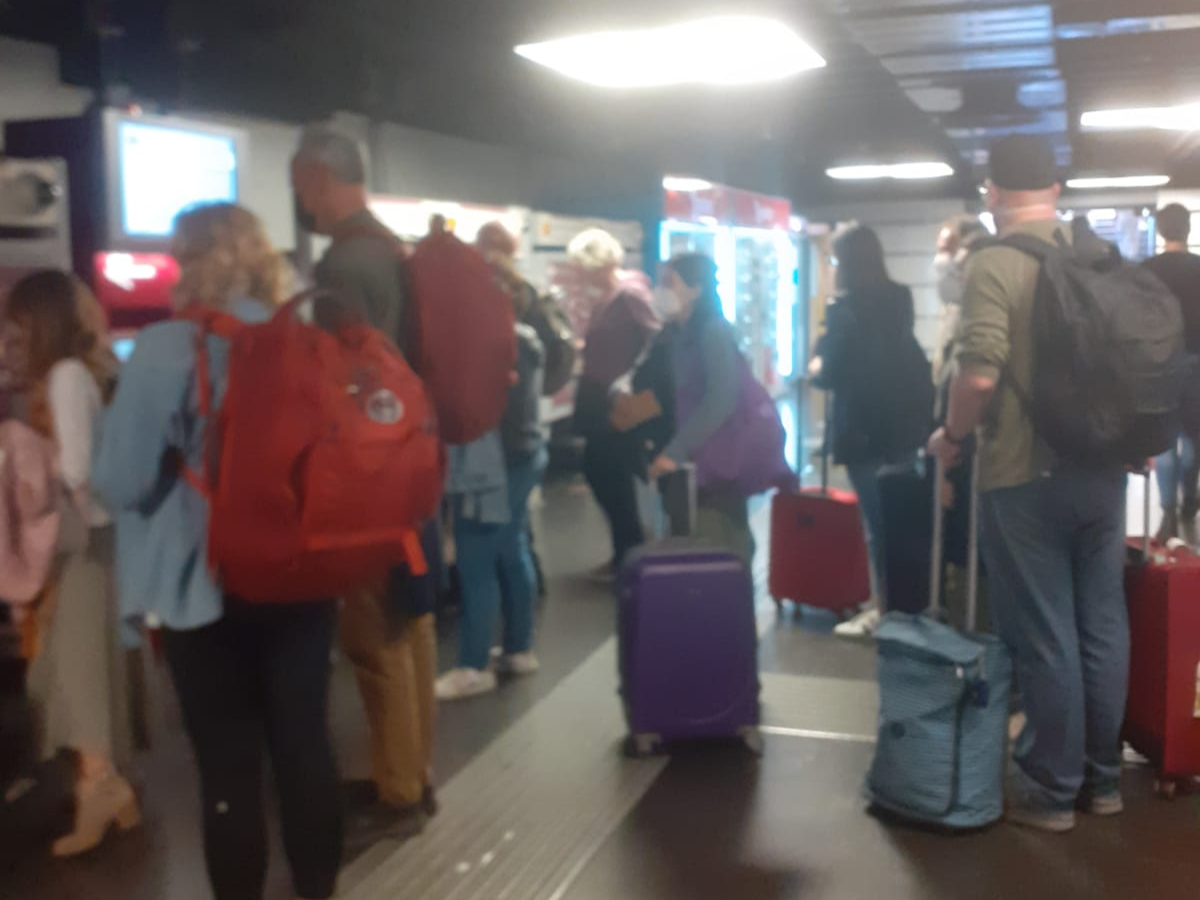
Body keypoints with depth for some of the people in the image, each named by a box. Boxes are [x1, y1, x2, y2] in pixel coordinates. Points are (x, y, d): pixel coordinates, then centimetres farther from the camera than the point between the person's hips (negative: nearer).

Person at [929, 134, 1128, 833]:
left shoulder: (996, 265, -12)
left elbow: (980, 375, -22)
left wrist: (953, 438, -5)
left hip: (1028, 474, -6)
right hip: (1104, 467, 6)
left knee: (1044, 634, 2)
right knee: (1104, 624, 12)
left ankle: (1053, 789, 12)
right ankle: (1103, 778, 24)